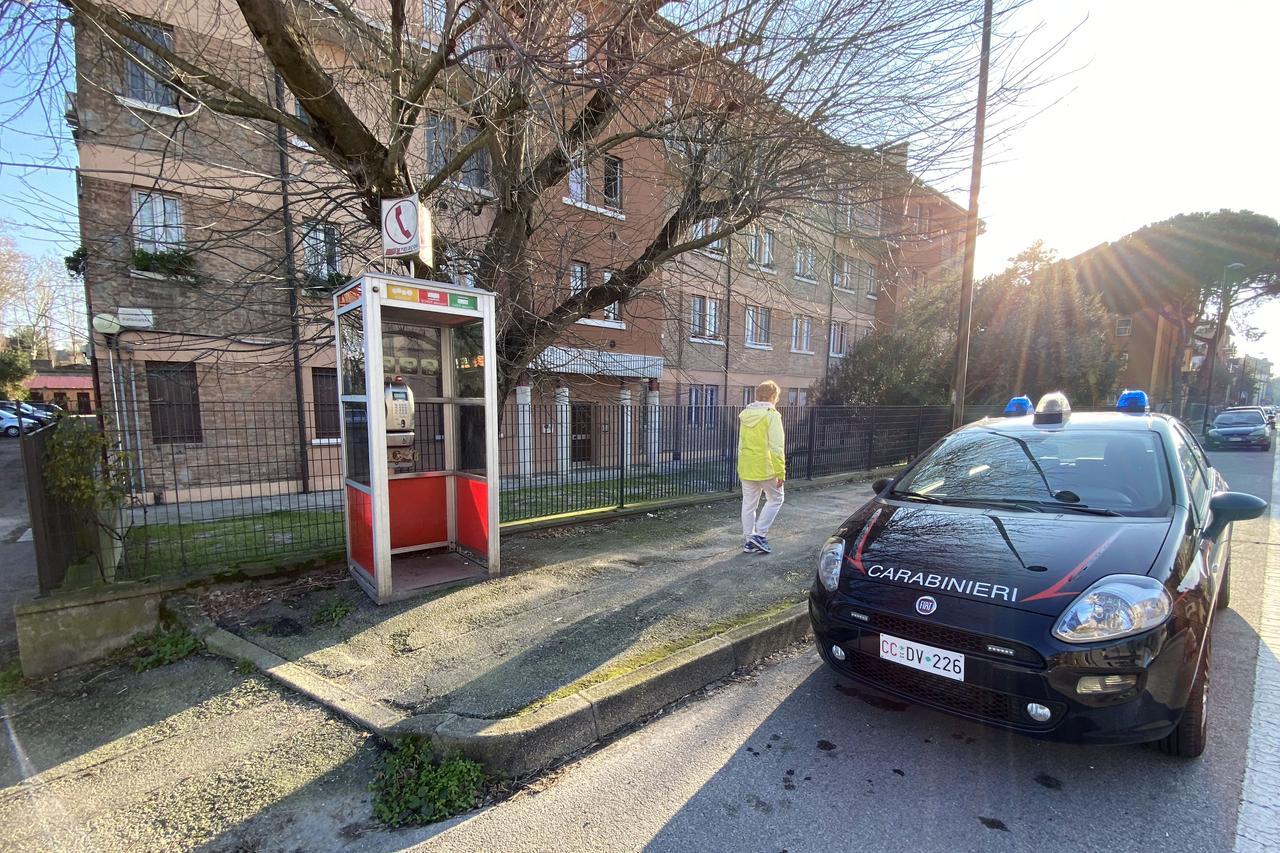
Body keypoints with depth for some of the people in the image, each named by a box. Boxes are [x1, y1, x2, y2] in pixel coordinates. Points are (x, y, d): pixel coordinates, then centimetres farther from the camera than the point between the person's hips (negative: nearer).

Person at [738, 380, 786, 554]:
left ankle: (748, 541, 19)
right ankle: (760, 535, 5)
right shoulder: (772, 415, -13)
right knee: (775, 499, 13)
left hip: (746, 468, 6)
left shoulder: (745, 414, 7)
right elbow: (777, 447, -16)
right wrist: (781, 472, -12)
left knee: (748, 503, 13)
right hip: (765, 467, -6)